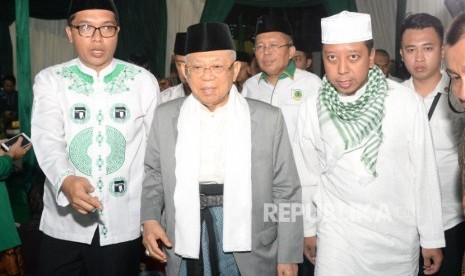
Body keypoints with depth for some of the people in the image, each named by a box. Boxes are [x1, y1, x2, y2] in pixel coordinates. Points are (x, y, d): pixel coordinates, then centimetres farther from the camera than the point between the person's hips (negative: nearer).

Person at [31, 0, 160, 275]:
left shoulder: (144, 81, -1)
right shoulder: (50, 79, -1)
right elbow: (47, 139, -13)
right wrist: (66, 180, -33)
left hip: (124, 222, 0)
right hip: (64, 222, 0)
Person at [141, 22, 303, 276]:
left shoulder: (268, 118, -6)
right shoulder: (165, 116, 0)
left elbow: (286, 191, -3)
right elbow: (154, 174, 10)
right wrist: (149, 218, -6)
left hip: (249, 247, -1)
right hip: (185, 239, 2)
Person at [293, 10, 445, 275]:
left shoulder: (406, 101, -14)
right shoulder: (313, 108, -9)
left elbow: (424, 174, -6)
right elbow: (308, 175, 2)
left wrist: (432, 239, -1)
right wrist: (309, 229, 10)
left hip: (398, 234, 0)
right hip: (338, 234, 0)